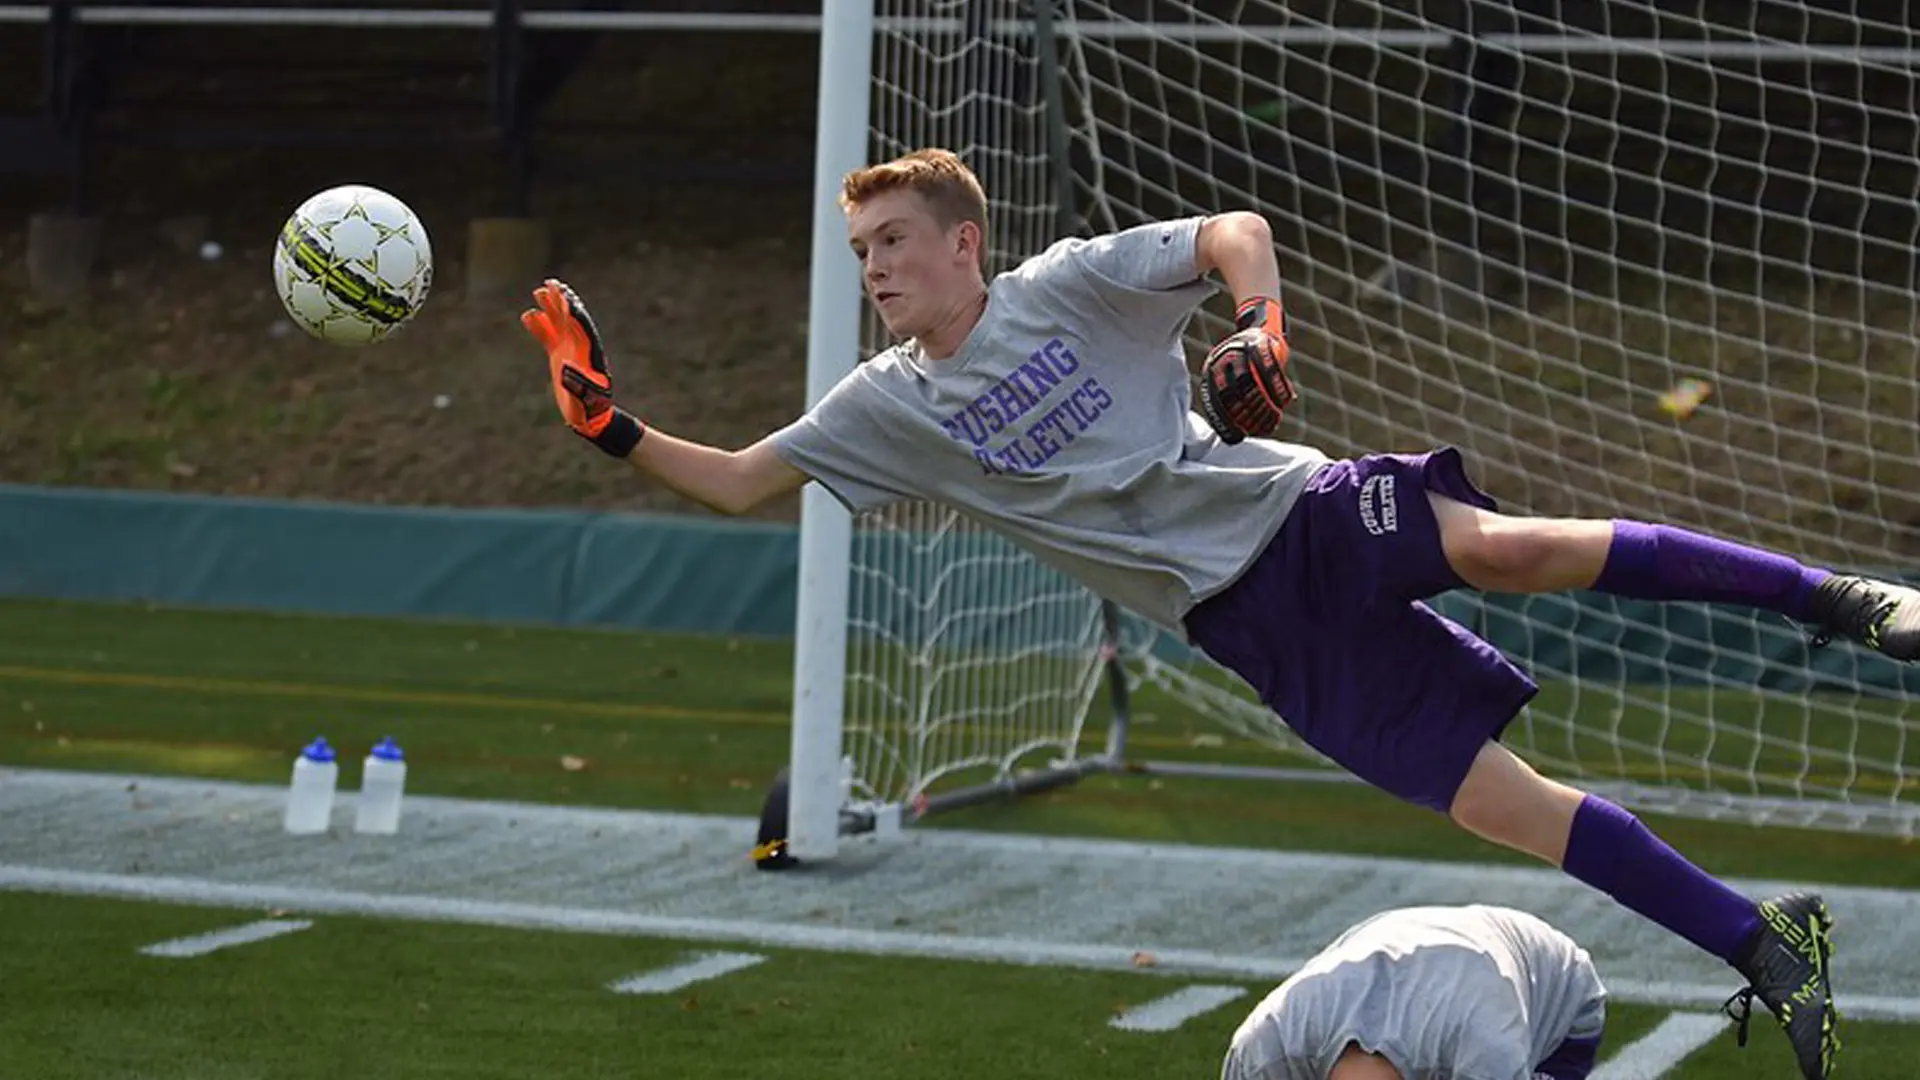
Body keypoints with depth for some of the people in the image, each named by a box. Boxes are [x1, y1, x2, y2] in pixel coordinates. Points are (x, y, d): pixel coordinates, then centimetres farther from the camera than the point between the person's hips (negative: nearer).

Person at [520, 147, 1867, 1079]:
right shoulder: (888, 406, 12)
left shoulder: (1069, 284, 2)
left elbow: (1235, 231, 0)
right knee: (1505, 806, -11)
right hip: (1245, 619, 2)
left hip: (1300, 512, -2)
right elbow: (738, 482, 14)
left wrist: (1264, 326, -18)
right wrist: (617, 425, 5)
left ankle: (1832, 596, -26)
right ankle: (1765, 946, -11)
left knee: (1503, 545, -32)